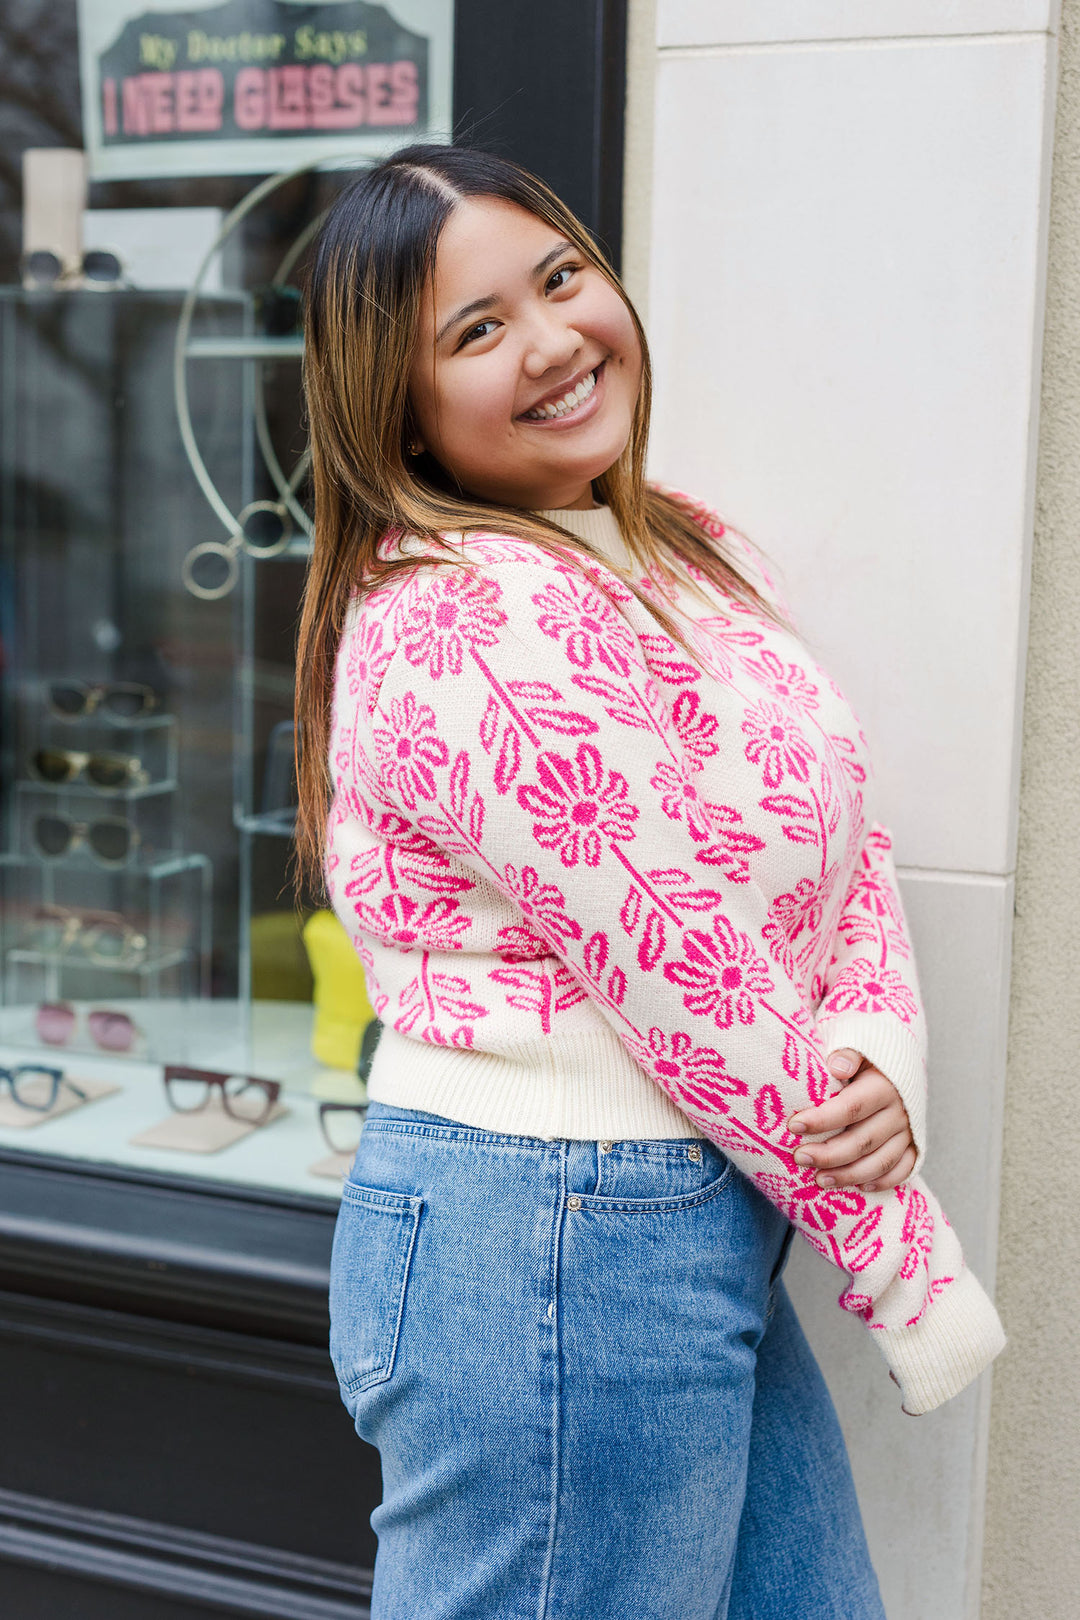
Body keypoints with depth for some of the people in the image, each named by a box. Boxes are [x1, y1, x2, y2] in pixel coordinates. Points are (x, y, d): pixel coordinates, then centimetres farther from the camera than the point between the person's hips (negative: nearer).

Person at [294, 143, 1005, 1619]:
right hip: (546, 1255, -9)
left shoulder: (689, 550, 9)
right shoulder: (470, 623, -22)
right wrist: (911, 1266, -11)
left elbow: (848, 836, 8)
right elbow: (689, 977, -21)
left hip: (708, 1219, 9)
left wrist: (881, 1055, -11)